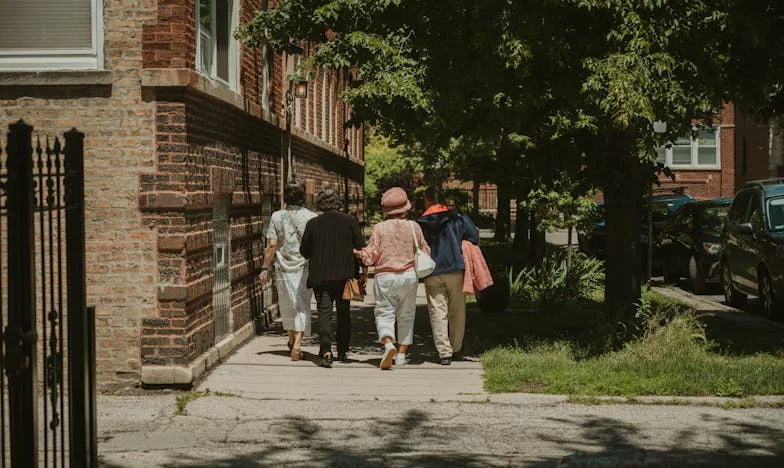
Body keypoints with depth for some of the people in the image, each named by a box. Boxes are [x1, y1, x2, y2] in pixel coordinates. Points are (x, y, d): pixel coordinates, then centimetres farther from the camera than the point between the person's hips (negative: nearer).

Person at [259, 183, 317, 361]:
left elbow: (271, 245, -5)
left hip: (284, 267, 1)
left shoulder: (277, 216, -3)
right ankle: (297, 343, -14)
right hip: (305, 267, -1)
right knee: (302, 306, 1)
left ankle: (292, 341, 33)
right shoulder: (311, 217, -4)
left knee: (287, 306, 16)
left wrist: (265, 268, 1)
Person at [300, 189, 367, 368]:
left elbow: (304, 251, 7)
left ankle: (326, 351, -21)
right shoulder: (350, 221, 0)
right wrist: (364, 272, 3)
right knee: (343, 313, 16)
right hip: (345, 275, 1)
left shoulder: (313, 223, 1)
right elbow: (361, 247, -2)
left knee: (324, 313, -3)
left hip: (321, 277, -1)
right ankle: (343, 351, 23)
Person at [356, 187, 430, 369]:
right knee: (406, 316, 13)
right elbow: (425, 252, 10)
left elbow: (370, 256, -6)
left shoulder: (379, 228, -6)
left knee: (385, 313, 1)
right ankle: (402, 353, 13)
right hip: (409, 276, 2)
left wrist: (358, 252, 14)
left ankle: (388, 344, -24)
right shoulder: (414, 227, 0)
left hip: (385, 277, -2)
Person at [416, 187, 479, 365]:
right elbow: (475, 238, -2)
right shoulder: (458, 218, 3)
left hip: (432, 275, -1)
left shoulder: (420, 223, 2)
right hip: (455, 272, 1)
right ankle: (456, 347, 26)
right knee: (457, 311, 14)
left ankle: (444, 352, -7)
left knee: (438, 312, 1)